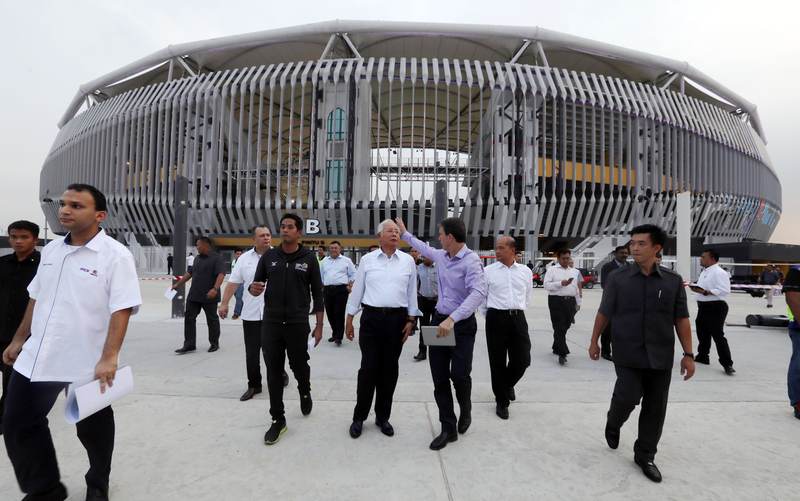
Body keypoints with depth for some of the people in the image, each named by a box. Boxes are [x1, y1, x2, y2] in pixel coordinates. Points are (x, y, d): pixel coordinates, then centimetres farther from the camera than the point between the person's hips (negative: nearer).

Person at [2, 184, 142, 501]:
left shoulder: (115, 255, -16)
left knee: (92, 429, 13)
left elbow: (122, 310, -22)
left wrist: (109, 358, -27)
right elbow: (36, 298, 17)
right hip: (36, 358, 6)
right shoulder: (51, 250, 6)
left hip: (88, 364, -6)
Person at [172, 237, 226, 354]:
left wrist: (215, 289, -34)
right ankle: (189, 345, 11)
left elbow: (221, 274, -22)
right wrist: (178, 284, 25)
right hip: (193, 295, 7)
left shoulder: (216, 258, -10)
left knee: (212, 320, 5)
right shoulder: (197, 258, 15)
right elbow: (190, 273, 25)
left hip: (209, 296, -7)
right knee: (189, 318, 4)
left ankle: (214, 343, 19)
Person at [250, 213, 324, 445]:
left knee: (299, 366, 12)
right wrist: (253, 289, -16)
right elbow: (255, 284, 10)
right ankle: (278, 419, 22)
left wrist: (319, 325, -2)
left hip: (298, 324, -2)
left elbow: (317, 293, 0)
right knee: (274, 372, 7)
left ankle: (305, 392, 45)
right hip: (270, 323, 2)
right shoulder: (269, 256, 4)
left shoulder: (309, 258, -2)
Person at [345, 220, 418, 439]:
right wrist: (349, 319, 5)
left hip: (397, 319, 1)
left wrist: (411, 320, 4)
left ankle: (383, 417, 26)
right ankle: (359, 417, 20)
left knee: (389, 369, 10)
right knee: (368, 368, 2)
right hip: (371, 318, -1)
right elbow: (357, 290, 5)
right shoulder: (367, 260, 2)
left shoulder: (408, 260, 4)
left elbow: (412, 292, 8)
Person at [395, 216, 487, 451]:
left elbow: (479, 293, -31)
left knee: (459, 374, -6)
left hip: (462, 325, -6)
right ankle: (448, 429, 22)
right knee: (439, 378, 7)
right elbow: (424, 248, 27)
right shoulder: (441, 255, 5)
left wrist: (452, 319, -38)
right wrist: (405, 234, 36)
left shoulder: (471, 260, -18)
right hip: (439, 321, 7)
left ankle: (465, 411, 30)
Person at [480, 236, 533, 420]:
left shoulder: (526, 271, 6)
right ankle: (502, 401, 23)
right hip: (496, 318, -2)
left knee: (522, 360, 3)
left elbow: (528, 296, 17)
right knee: (498, 362, 4)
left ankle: (507, 384, 36)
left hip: (518, 318, 2)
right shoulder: (488, 271, -2)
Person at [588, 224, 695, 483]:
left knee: (655, 408, 9)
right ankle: (613, 424, 26)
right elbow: (604, 313, 3)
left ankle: (645, 456, 28)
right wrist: (594, 341, 6)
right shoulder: (618, 278, -3)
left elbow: (681, 320, 4)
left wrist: (688, 354, 2)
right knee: (628, 397, -9)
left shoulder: (673, 281, 1)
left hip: (660, 357, 2)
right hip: (627, 355, -2)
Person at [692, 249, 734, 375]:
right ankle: (702, 356, 33)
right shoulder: (704, 272, 16)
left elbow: (725, 290, -23)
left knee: (718, 335, -8)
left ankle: (727, 364, 0)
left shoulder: (719, 272, -14)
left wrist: (706, 292, -28)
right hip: (703, 306, 10)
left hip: (715, 307, -10)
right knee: (702, 333, 18)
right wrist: (695, 288, 7)